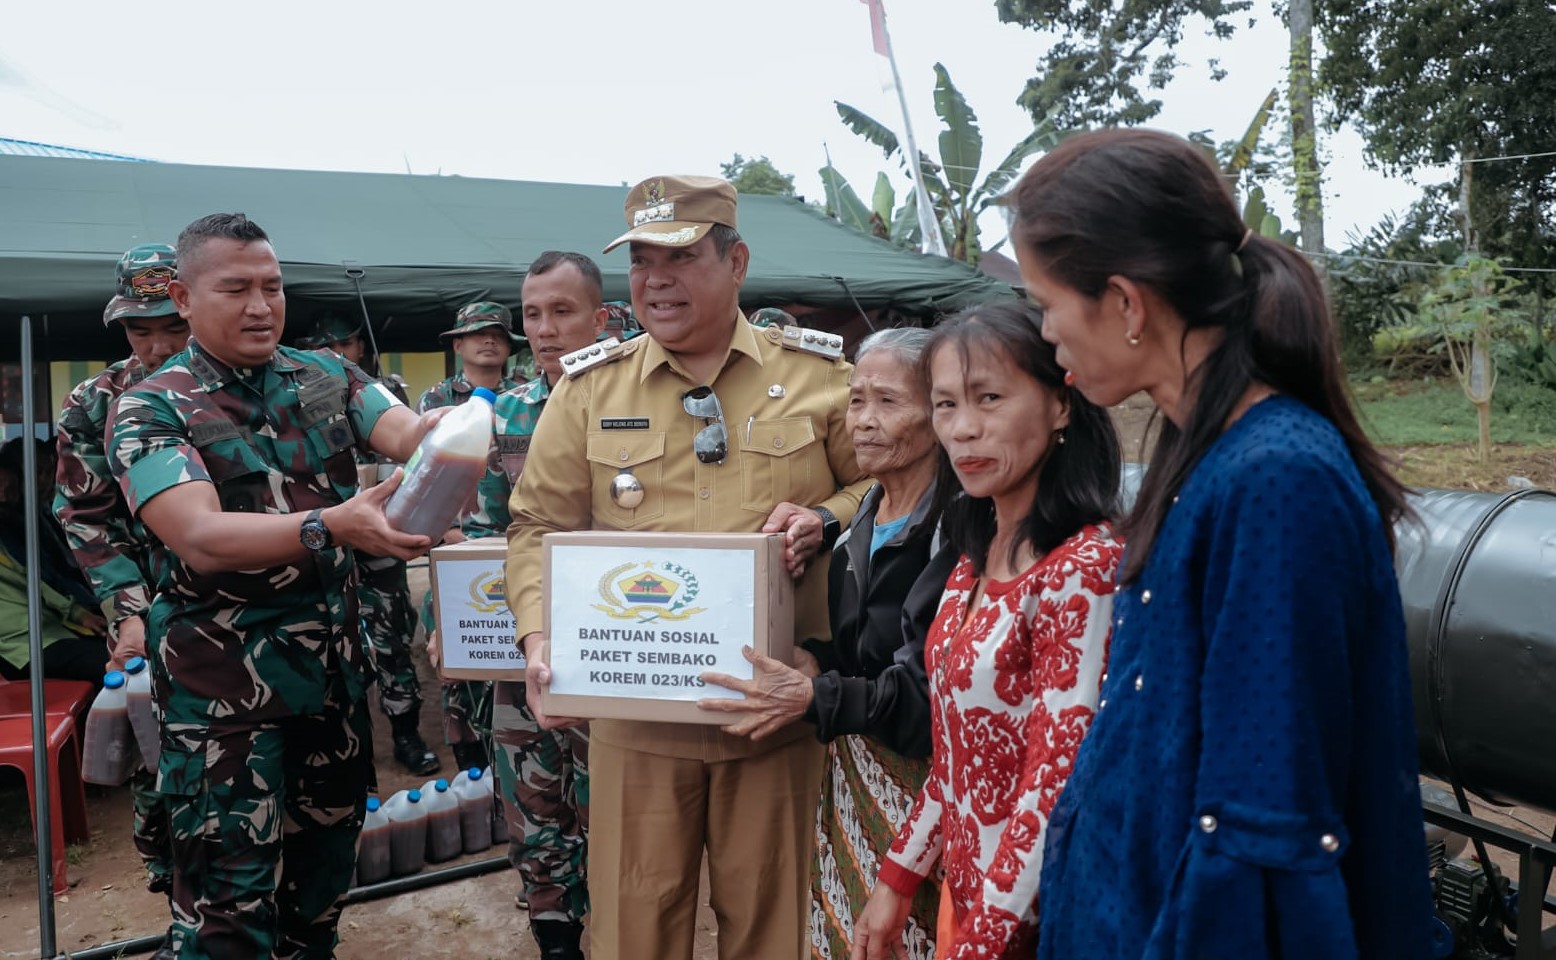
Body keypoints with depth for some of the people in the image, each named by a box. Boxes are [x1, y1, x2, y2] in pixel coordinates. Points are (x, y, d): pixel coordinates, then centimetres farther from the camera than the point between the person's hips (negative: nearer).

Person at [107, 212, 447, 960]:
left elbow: (406, 434, -12)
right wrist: (332, 525, -39)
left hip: (334, 657, 5)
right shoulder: (150, 408, -9)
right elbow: (201, 538, -23)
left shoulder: (328, 377, 4)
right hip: (222, 674, -4)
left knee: (328, 843, 18)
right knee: (231, 883, 4)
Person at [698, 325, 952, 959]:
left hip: (917, 781, -7)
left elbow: (934, 689, -20)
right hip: (849, 776, 7)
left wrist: (815, 698, -22)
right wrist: (799, 662, -3)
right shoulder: (863, 519, 9)